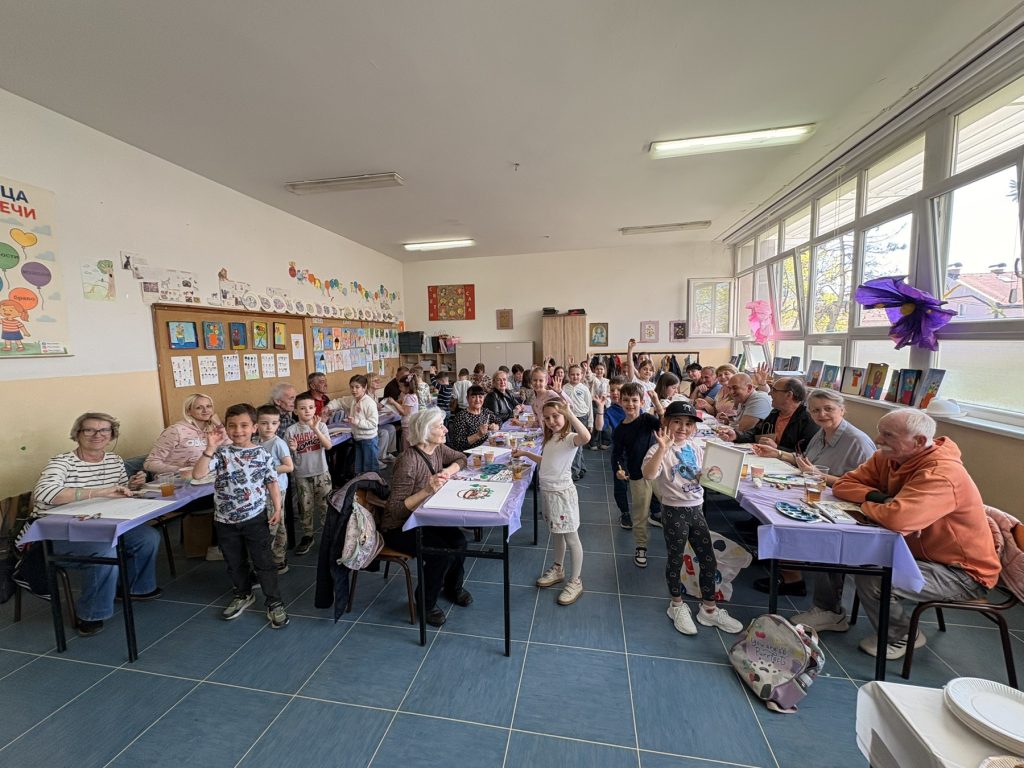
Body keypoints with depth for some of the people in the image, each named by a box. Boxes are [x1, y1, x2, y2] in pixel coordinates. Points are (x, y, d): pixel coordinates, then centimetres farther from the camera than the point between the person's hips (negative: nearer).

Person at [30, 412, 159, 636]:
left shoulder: (115, 461, 3)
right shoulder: (62, 462, -17)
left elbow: (120, 494, 16)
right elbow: (44, 493, -36)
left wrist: (132, 486, -8)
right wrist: (99, 492, -42)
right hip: (58, 534, -7)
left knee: (149, 537, -7)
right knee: (105, 552, -31)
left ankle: (134, 587, 20)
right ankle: (89, 615, -5)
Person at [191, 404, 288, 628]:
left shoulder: (261, 454, -7)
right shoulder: (221, 452, -7)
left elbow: (272, 482, 0)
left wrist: (277, 509, -4)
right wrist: (211, 447, -30)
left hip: (255, 517, -2)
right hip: (225, 520, 2)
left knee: (263, 562, 4)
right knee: (235, 563, 20)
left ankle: (274, 603, 17)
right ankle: (243, 595, 43)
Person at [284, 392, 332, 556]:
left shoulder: (321, 425, -5)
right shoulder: (290, 430, -6)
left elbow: (328, 446, -18)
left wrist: (315, 429, -27)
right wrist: (291, 449, -23)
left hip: (321, 473, 0)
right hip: (302, 475, 0)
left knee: (326, 504, 8)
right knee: (305, 507, 12)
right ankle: (307, 537, 29)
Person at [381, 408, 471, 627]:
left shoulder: (438, 449, -7)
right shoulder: (408, 462, -29)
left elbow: (461, 458, 11)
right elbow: (396, 509, -28)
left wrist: (449, 470, -10)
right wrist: (427, 490, -40)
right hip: (399, 528, -7)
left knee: (458, 541, -15)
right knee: (441, 551, -24)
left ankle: (453, 587, 17)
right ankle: (426, 604, 5)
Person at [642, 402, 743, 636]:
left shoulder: (695, 447, 3)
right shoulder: (660, 449, -17)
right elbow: (648, 474, -36)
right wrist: (663, 448, -45)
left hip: (696, 509, 6)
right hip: (674, 511, -6)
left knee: (709, 561, 15)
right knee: (676, 559, 11)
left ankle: (709, 609, 35)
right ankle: (677, 606, 34)